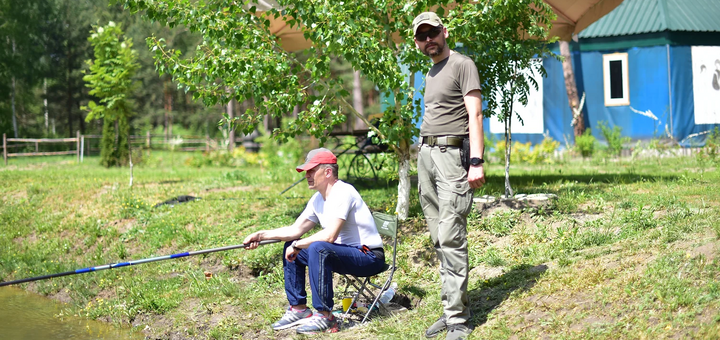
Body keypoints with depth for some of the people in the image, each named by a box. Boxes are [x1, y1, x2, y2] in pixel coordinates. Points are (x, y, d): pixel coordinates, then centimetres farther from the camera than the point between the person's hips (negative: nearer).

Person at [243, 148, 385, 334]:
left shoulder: (342, 193, -20)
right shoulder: (318, 199, 9)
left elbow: (330, 235, -29)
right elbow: (296, 229, 12)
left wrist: (297, 245, -18)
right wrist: (262, 235, 2)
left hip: (369, 257, -10)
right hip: (347, 252, 10)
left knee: (318, 248, -35)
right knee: (290, 246, 12)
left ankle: (324, 316, -27)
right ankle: (298, 309, 13)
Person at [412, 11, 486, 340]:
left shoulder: (462, 65, -3)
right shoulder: (430, 74, 21)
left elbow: (475, 115, -11)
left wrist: (476, 162, -19)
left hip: (450, 153, -8)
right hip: (425, 153, 8)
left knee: (451, 238, -13)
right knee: (439, 239, 6)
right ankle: (453, 309, 11)